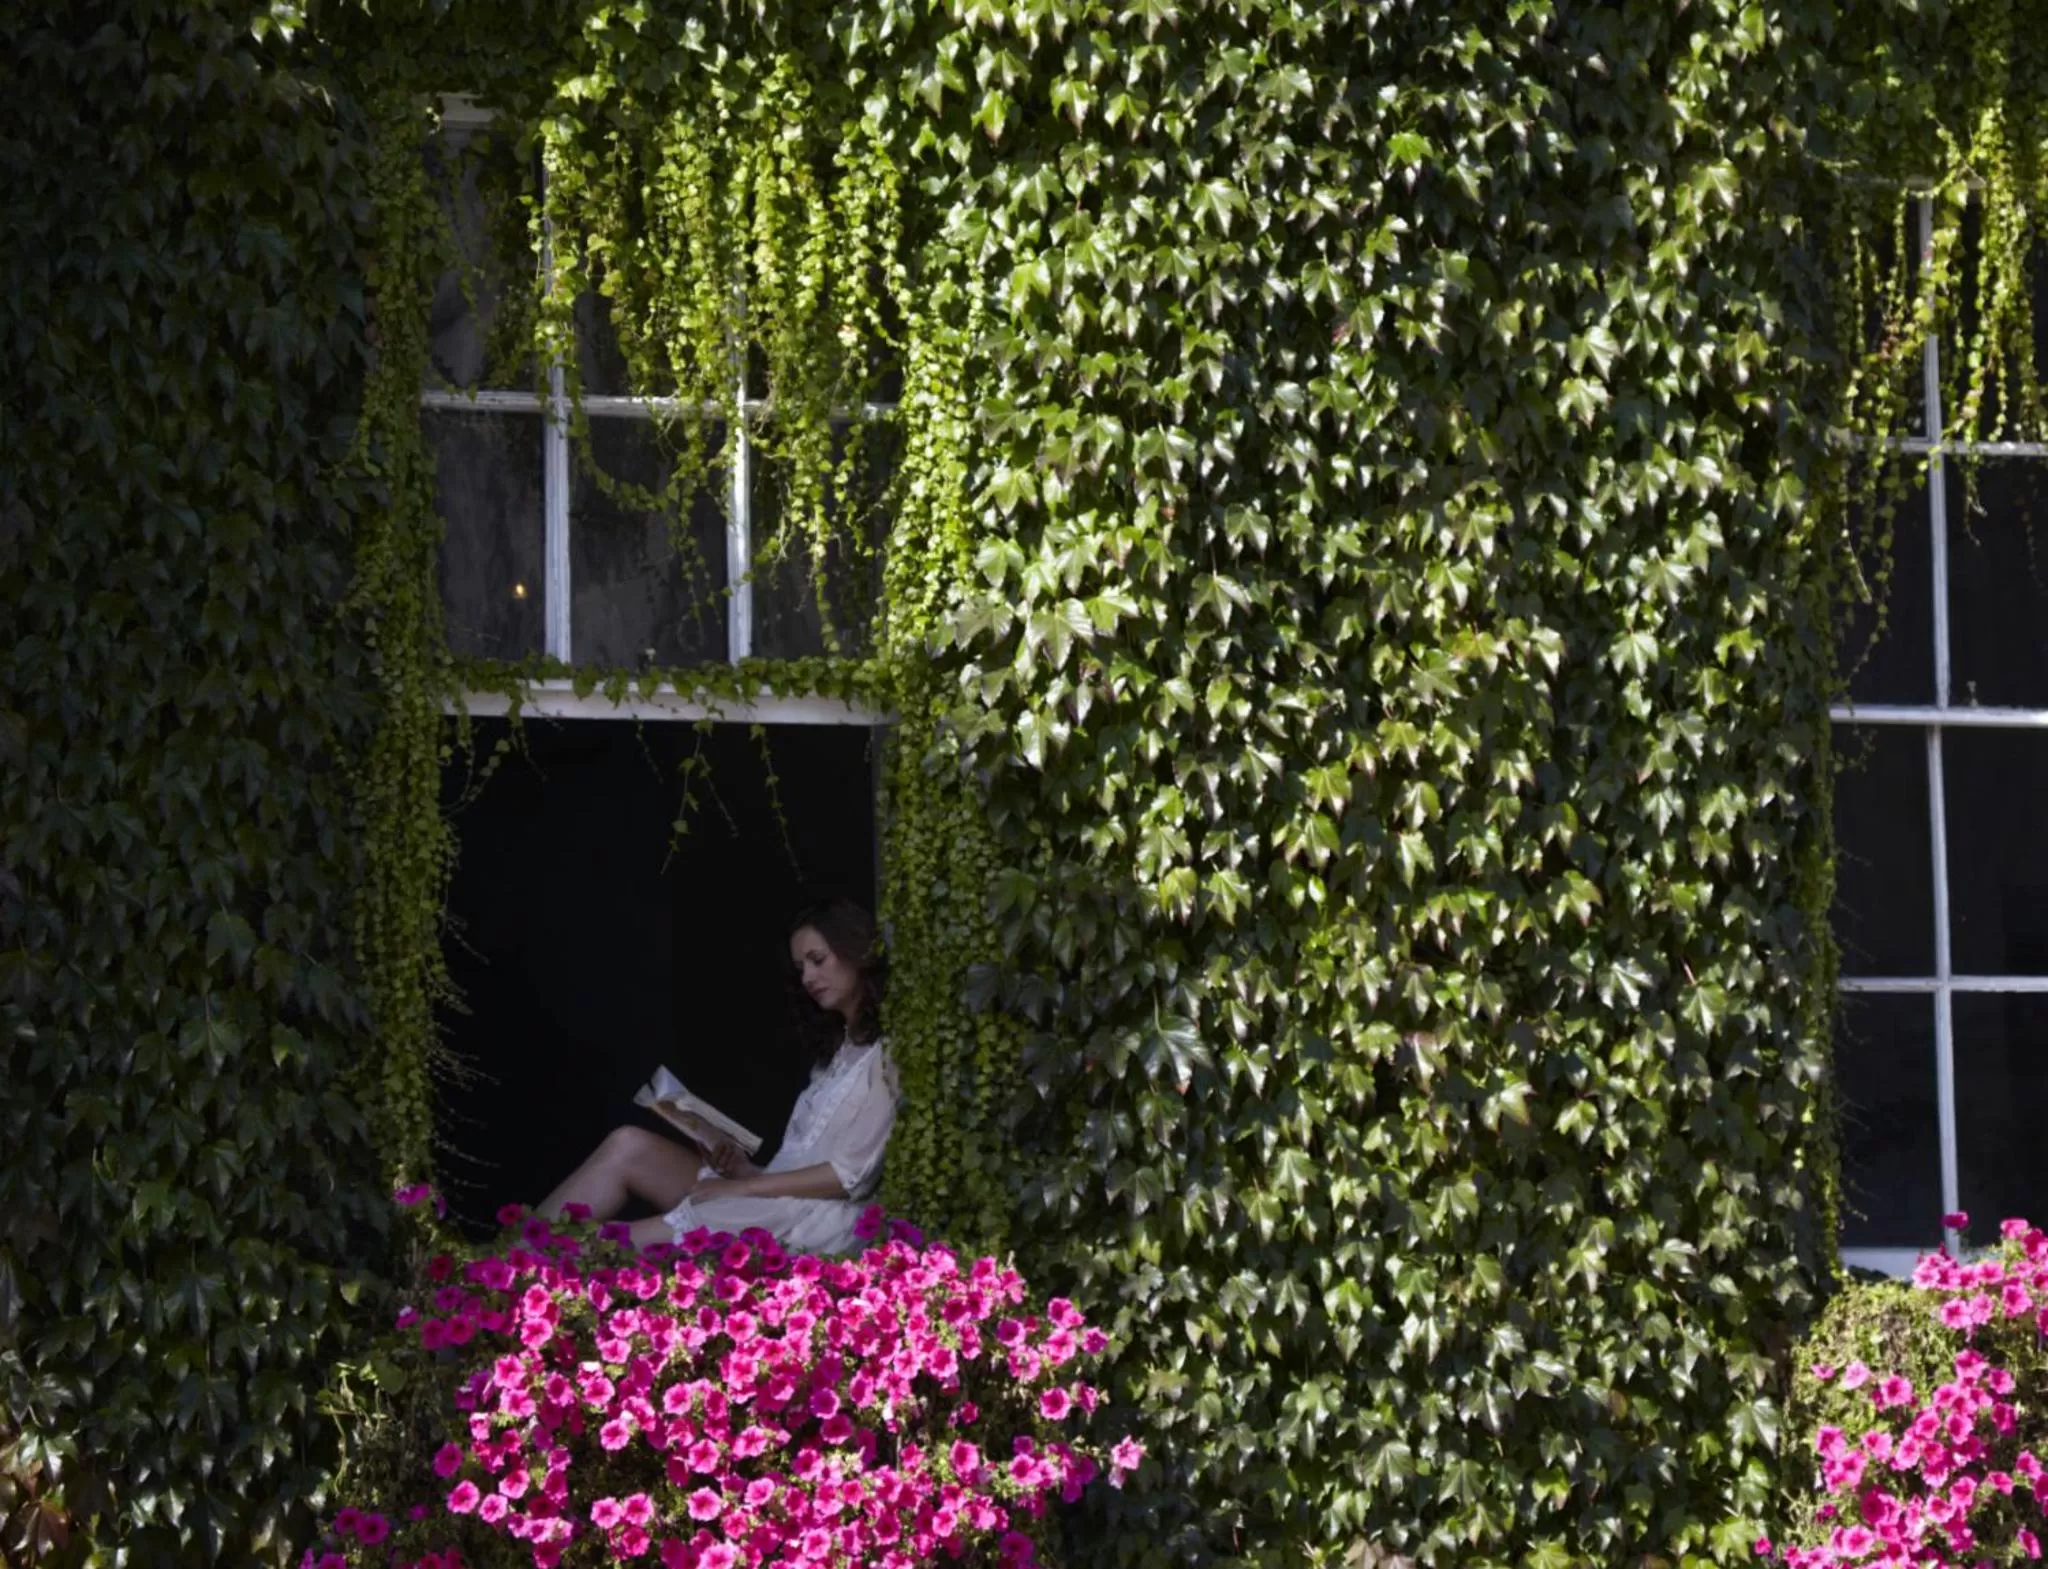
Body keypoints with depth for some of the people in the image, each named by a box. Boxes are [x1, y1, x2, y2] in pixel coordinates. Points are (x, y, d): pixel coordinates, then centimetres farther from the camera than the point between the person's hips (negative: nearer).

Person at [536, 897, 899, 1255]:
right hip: (770, 1205, 8)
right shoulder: (837, 1049, 24)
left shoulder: (889, 1051, -4)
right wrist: (742, 1169, -2)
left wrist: (741, 1187, -10)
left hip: (815, 1219, -8)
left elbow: (851, 1175, -12)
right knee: (629, 1146, -9)